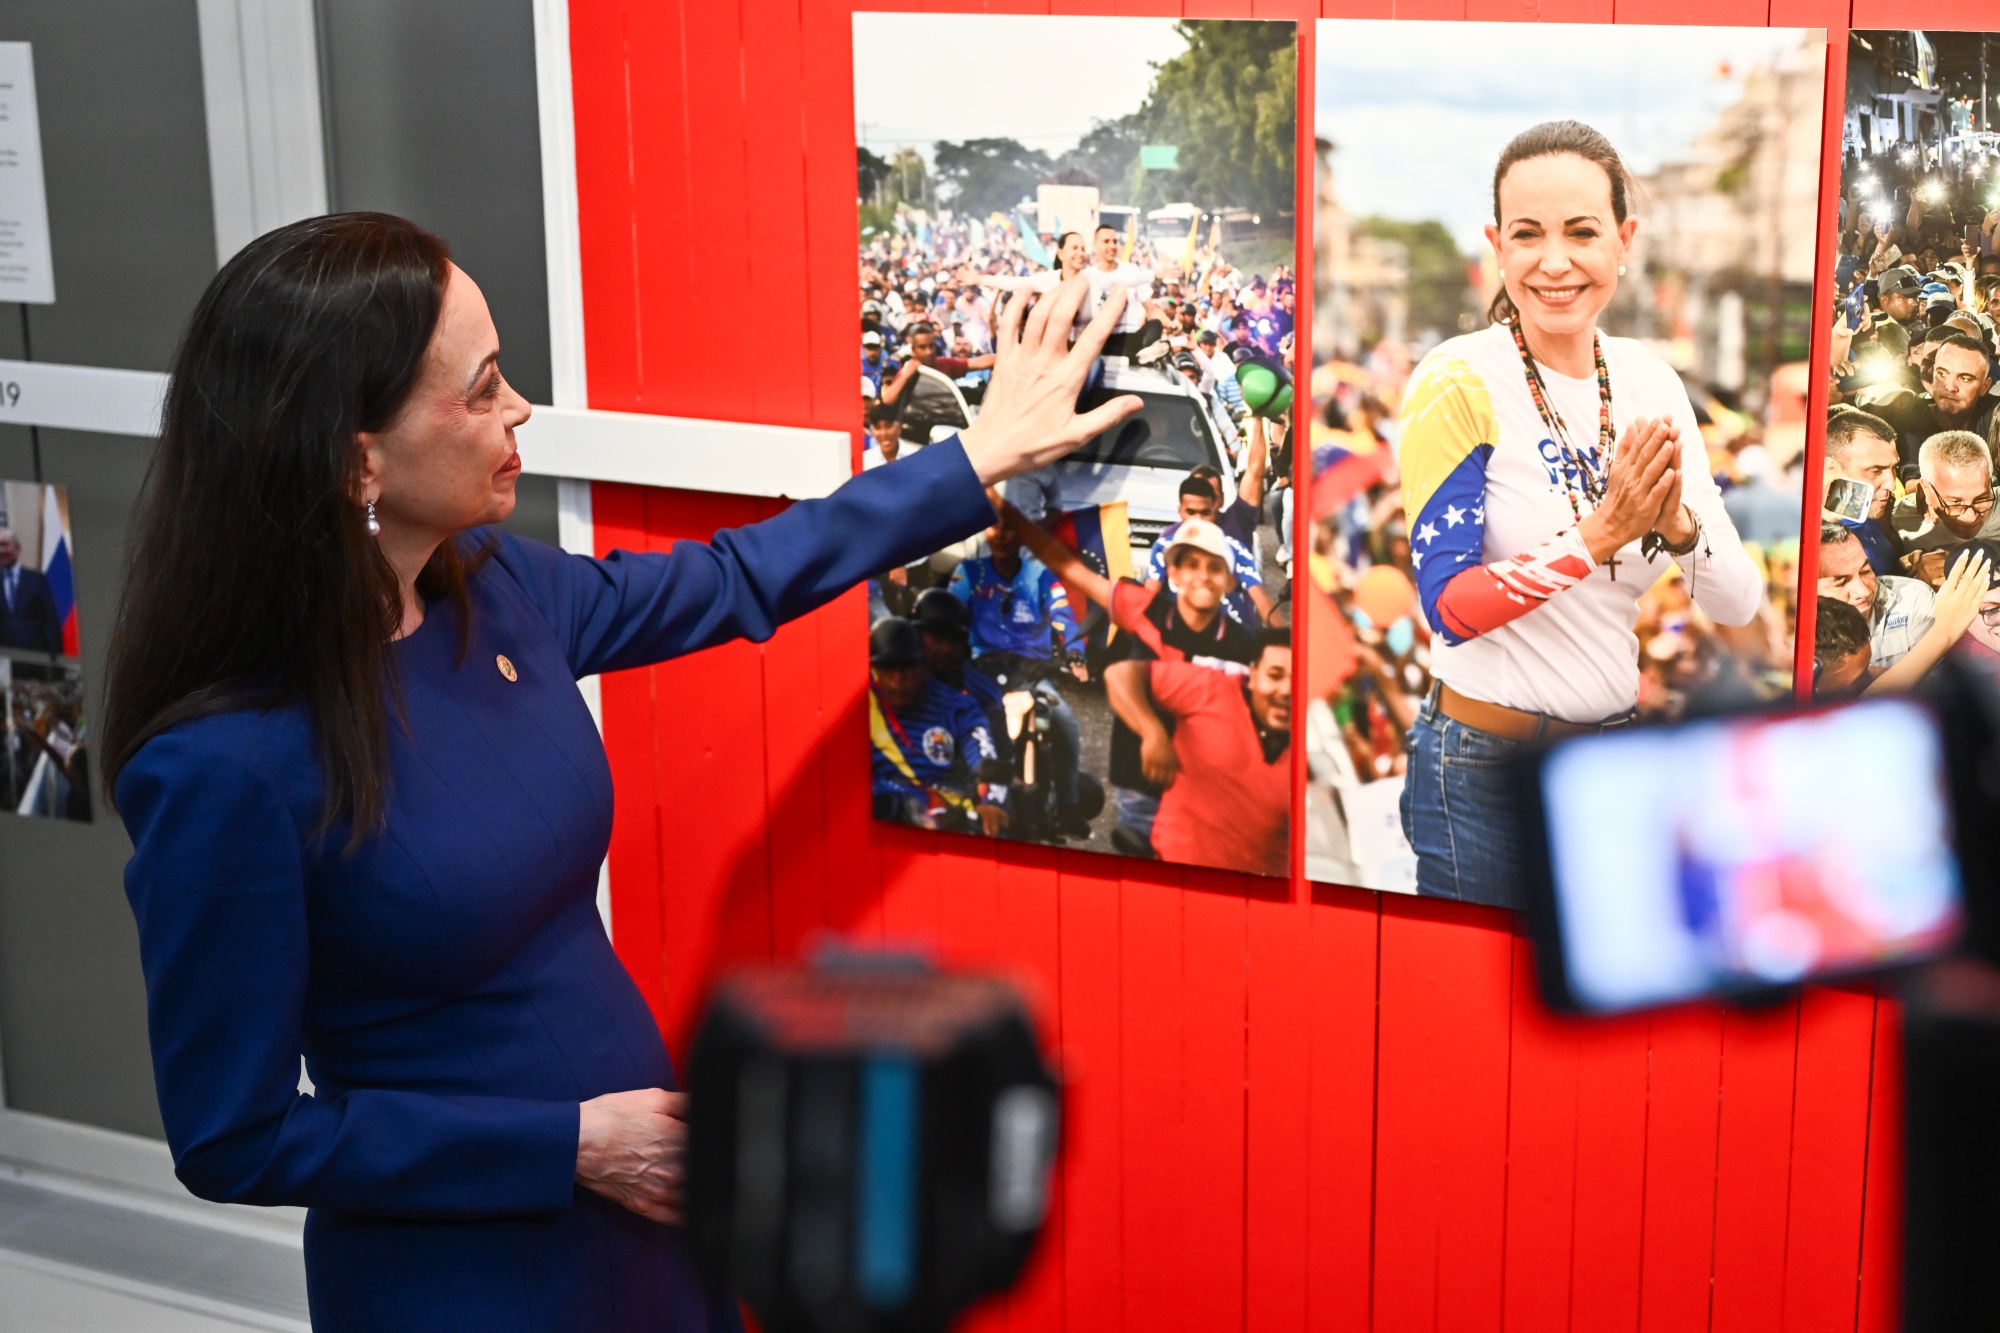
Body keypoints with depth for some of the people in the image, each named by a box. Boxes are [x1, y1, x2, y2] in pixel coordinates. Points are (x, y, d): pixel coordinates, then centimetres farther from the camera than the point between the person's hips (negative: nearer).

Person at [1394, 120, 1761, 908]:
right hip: (1485, 772, -5)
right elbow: (1448, 606, -18)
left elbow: (1739, 605, 0)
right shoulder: (1458, 385, -13)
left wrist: (1678, 525, -20)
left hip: (1618, 752, 5)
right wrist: (1601, 533, -26)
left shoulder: (1652, 385, 2)